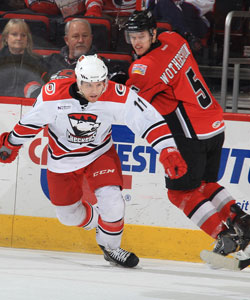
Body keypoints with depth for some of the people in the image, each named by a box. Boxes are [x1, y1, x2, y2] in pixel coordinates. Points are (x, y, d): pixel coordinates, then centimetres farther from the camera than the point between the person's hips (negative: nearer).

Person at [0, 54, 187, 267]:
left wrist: (168, 151, -37)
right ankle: (97, 223, 44)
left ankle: (110, 246, 7)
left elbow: (148, 119, -27)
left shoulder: (118, 96, -28)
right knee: (69, 214, 9)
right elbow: (34, 120, -10)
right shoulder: (53, 94, -28)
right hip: (63, 158, 1)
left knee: (111, 200, -20)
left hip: (100, 152, -1)